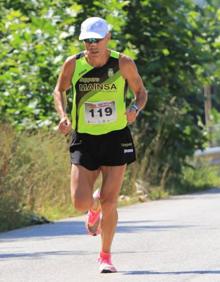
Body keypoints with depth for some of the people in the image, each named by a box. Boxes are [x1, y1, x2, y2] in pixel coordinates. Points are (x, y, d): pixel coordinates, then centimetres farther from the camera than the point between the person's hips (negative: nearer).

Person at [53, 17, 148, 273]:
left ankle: (105, 256, 15)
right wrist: (63, 115, -6)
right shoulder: (73, 64, -5)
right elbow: (59, 91, 12)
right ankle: (95, 207, 31)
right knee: (80, 203, -9)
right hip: (84, 140, 1)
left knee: (109, 202, -5)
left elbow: (141, 92, 6)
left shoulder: (123, 64, -7)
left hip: (116, 139, -1)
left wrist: (135, 108, -16)